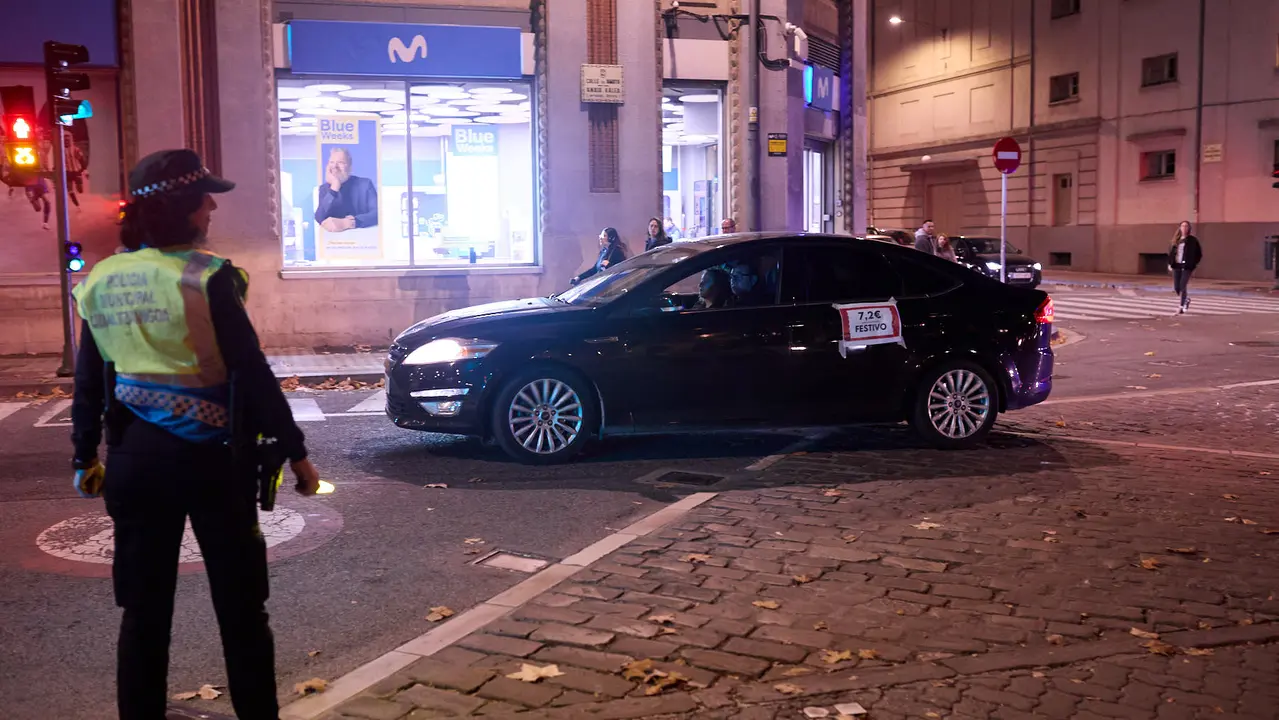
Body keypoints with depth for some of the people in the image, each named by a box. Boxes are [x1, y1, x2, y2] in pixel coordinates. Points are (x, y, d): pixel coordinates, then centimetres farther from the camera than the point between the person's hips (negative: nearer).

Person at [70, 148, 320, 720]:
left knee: (144, 608, 13)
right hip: (210, 457, -5)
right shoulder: (207, 278, -13)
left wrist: (86, 457, 19)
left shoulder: (101, 282, 3)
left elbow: (89, 383, 9)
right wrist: (294, 450, -7)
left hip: (135, 460, 5)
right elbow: (252, 373, -13)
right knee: (240, 605, 7)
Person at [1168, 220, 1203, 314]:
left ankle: (1182, 307, -3)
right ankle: (1186, 299, 35)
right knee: (1176, 288, 6)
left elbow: (1199, 253, 2)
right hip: (1176, 266, 5)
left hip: (1187, 266, -5)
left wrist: (1194, 264, -5)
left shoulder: (1193, 240, -1)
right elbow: (1170, 252, 16)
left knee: (1183, 286, -13)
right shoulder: (1176, 240, 10)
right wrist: (1170, 263, 5)